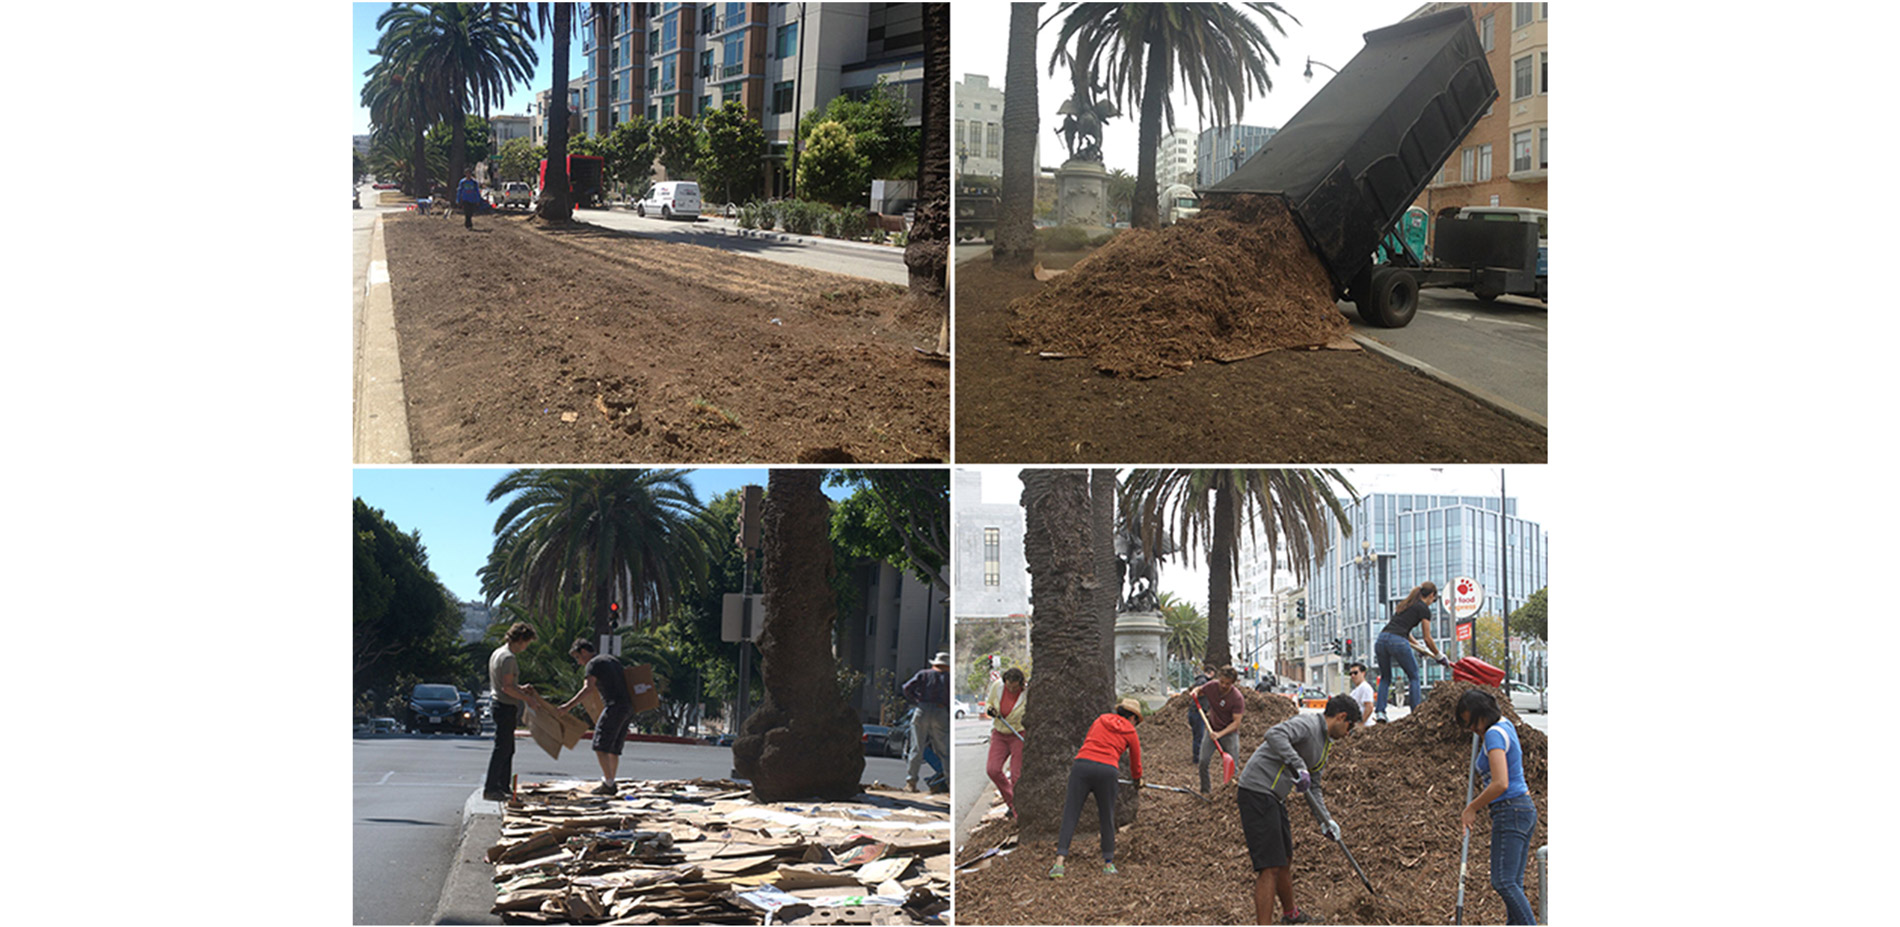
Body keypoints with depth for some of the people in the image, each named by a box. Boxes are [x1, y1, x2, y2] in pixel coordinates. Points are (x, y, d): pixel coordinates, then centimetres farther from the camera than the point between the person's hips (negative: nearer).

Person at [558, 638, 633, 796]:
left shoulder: (593, 664, -3)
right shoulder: (612, 660, 24)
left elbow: (588, 688, -16)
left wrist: (569, 705, -20)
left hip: (615, 706, -9)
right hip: (628, 707, 9)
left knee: (600, 746, -7)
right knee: (613, 748, 13)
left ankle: (608, 784, -11)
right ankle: (612, 783, 13)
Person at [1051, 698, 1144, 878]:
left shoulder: (1100, 720, 22)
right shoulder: (1130, 732, 17)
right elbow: (1135, 762, 29)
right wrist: (1138, 779, 50)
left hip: (1082, 764, 2)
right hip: (1107, 770, -2)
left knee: (1070, 816, -1)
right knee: (1107, 818, 15)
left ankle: (1060, 861, -13)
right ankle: (1108, 863, 20)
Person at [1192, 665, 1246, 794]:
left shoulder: (1237, 698, -22)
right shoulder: (1211, 686, -9)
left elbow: (1236, 722, -22)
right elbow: (1199, 690, 14)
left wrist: (1220, 734, -33)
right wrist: (1195, 692, -12)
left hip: (1229, 732, -3)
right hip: (1211, 729, 4)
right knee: (1203, 762, -5)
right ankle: (1204, 791, 9)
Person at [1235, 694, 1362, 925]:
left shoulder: (1324, 743, 20)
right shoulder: (1307, 724, -12)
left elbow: (1313, 787, 27)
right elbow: (1275, 734, -32)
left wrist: (1325, 821, 18)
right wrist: (1298, 766, -34)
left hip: (1274, 798, 11)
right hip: (1257, 791, -11)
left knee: (1284, 860, 24)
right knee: (1270, 867, -13)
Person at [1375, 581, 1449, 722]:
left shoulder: (1405, 604, 27)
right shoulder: (1424, 609, 6)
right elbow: (1427, 638, 6)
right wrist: (1440, 657, 17)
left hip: (1382, 639, 6)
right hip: (1398, 641, -6)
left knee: (1385, 678, 19)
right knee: (1414, 677, 11)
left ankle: (1379, 712, 6)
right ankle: (1417, 713, 6)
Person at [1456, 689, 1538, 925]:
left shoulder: (1495, 734, -15)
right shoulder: (1505, 725, 13)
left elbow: (1500, 784, -24)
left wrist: (1472, 808, -14)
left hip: (1511, 812, -10)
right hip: (1526, 808, 10)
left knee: (1503, 882, -13)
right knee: (1513, 883, 7)